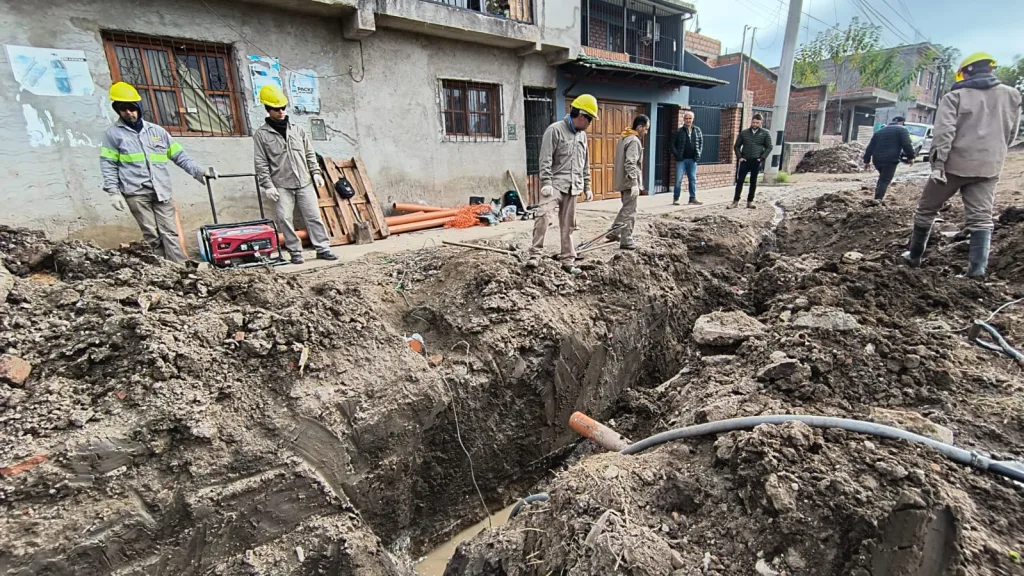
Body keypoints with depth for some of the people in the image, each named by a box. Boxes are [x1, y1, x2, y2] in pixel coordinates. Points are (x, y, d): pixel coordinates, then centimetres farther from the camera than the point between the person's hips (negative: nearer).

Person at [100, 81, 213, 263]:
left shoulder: (157, 131, 14)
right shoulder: (113, 133, 7)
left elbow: (179, 156, 13)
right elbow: (108, 165, 5)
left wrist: (200, 172, 0)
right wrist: (113, 192, -4)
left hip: (161, 191, 2)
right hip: (135, 193, -2)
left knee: (170, 232, -2)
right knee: (152, 235, -1)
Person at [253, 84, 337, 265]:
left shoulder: (297, 129, 12)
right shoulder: (261, 134, 2)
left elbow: (309, 154, 15)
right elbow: (261, 164, -2)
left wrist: (316, 172, 5)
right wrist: (268, 185, -9)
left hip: (304, 183, 2)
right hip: (282, 186, -2)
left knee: (313, 216, 0)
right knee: (285, 219, -3)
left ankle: (323, 249, 4)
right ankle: (295, 252, 6)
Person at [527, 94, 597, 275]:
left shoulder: (582, 135, 16)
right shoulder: (555, 130, -6)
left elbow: (585, 164, 21)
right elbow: (545, 160, -12)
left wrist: (587, 187, 20)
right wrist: (546, 183, -19)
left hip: (572, 187, 6)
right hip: (554, 184, -6)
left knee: (568, 225, 8)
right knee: (544, 216, -23)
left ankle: (568, 260, 14)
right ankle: (535, 254, -14)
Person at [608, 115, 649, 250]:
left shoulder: (624, 138, 14)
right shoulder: (634, 141, -16)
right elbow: (630, 164, -24)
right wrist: (634, 183, -25)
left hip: (624, 181, 10)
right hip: (630, 182, -9)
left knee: (626, 209, 21)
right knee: (629, 212, -2)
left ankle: (614, 232, 24)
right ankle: (626, 241, 4)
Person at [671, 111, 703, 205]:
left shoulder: (697, 130, 8)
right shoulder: (679, 131, -1)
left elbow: (701, 143, 14)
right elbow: (673, 144, 1)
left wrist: (698, 154, 2)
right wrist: (676, 154, -10)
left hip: (692, 159, 3)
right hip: (681, 159, -3)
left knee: (693, 179, 7)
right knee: (678, 179, -2)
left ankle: (693, 198, 13)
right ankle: (675, 199, 6)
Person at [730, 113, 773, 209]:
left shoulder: (765, 133, 3)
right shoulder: (744, 133, 6)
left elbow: (769, 147, 4)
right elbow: (736, 146, 10)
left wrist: (762, 158, -8)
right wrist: (739, 157, -3)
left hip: (756, 161, -1)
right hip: (745, 161, 1)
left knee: (753, 182, 5)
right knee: (740, 180, -1)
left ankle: (750, 202, 11)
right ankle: (736, 201, 4)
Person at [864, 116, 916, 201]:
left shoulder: (880, 131, 22)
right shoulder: (901, 130, 4)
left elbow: (870, 147, 18)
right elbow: (907, 144, -7)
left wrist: (867, 160, 19)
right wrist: (910, 157, 1)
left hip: (877, 159, 6)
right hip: (890, 159, -6)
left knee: (882, 178, 23)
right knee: (885, 180, -5)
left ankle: (879, 196, 19)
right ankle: (878, 198, -13)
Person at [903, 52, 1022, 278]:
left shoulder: (955, 96, -1)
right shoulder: (1012, 95, 14)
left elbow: (944, 132, -15)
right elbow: (1010, 135, 17)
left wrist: (938, 163, -18)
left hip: (955, 164, -4)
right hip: (988, 168, 4)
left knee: (926, 209, 9)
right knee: (981, 218, 1)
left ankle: (914, 255, 16)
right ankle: (977, 269, -5)